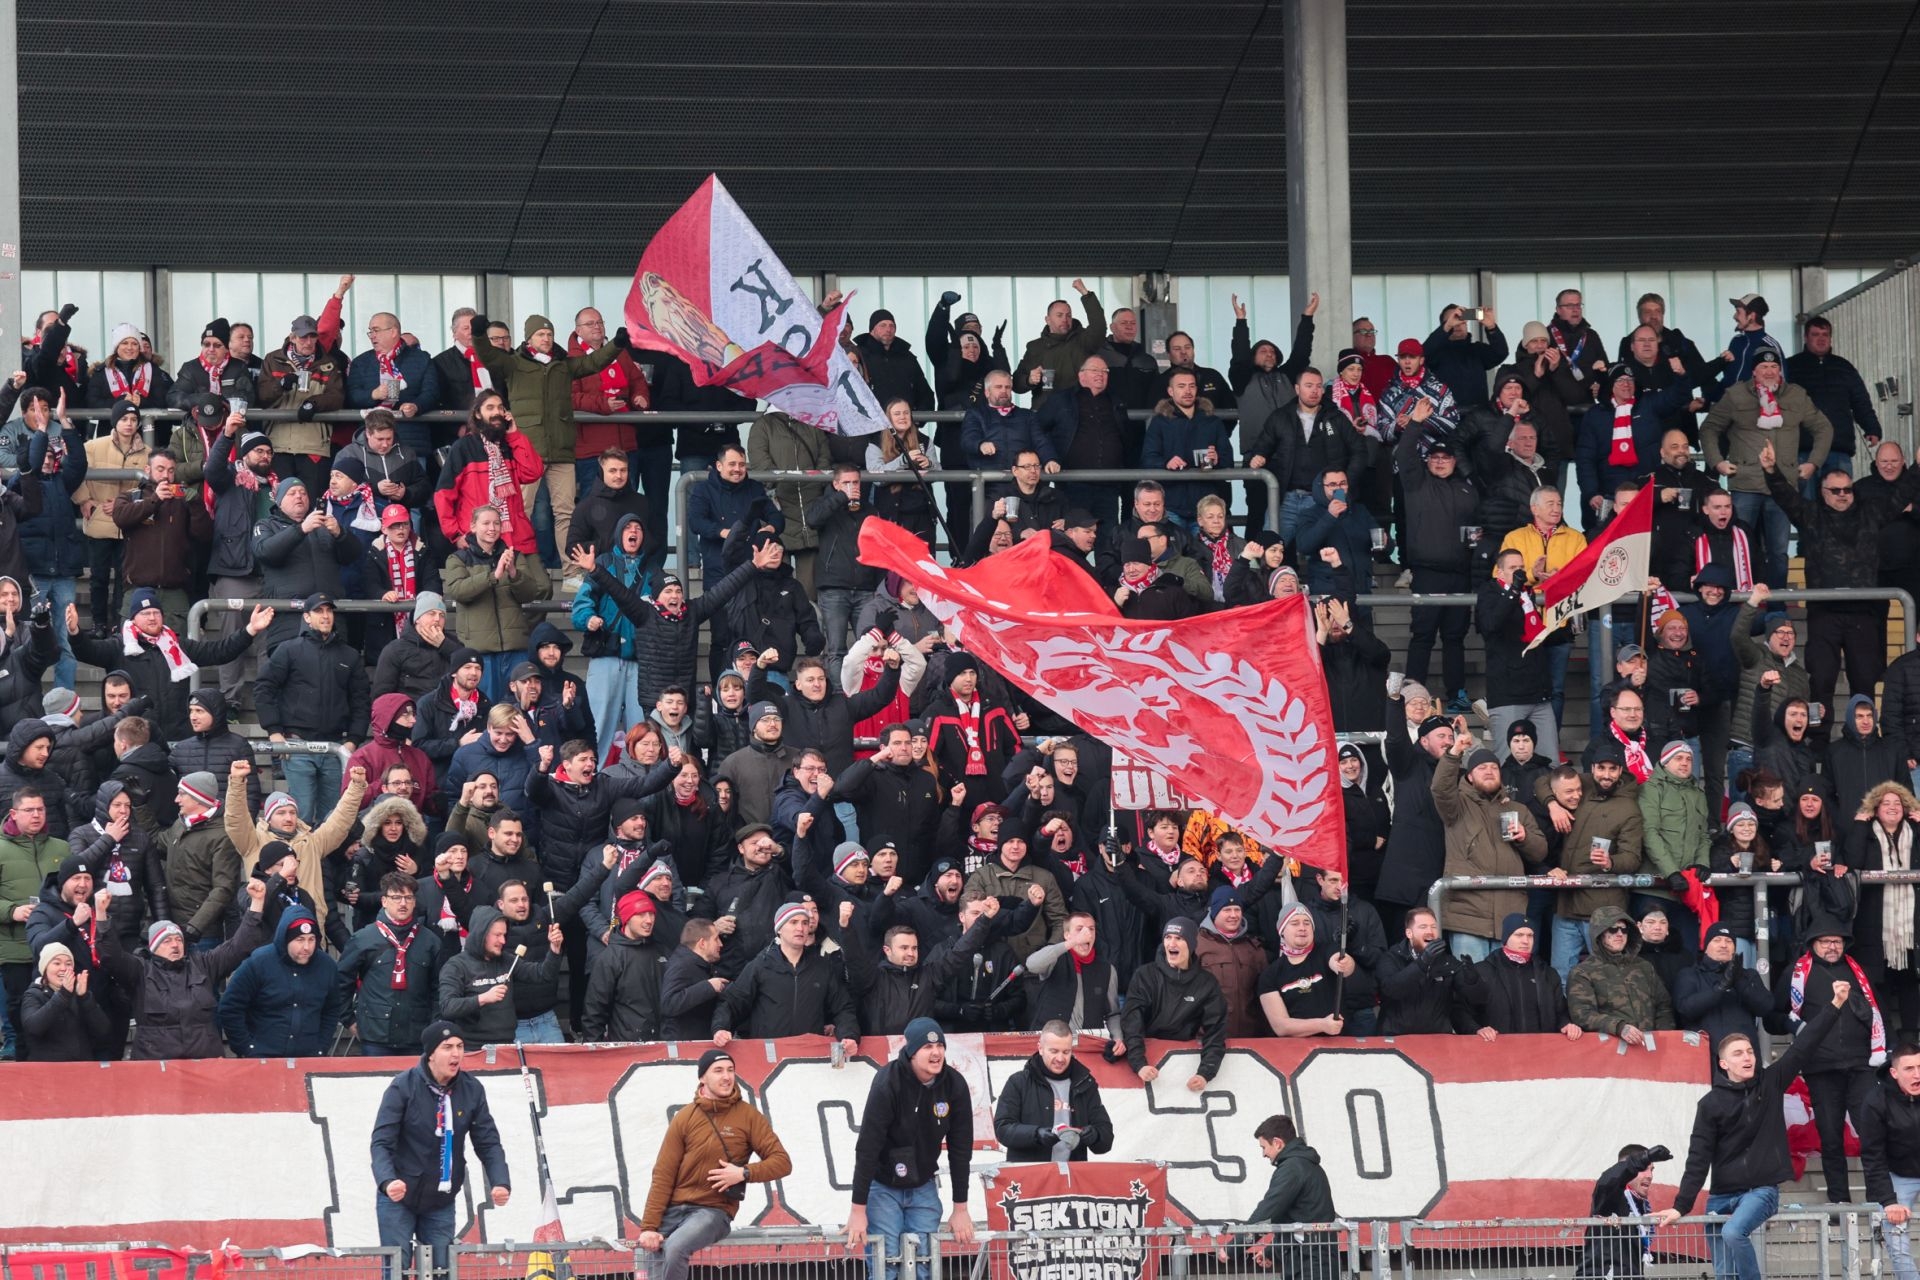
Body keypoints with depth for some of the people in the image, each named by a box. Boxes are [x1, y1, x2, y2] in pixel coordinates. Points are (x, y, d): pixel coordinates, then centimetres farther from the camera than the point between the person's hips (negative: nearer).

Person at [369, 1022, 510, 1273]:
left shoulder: (472, 1090, -2)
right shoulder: (403, 1087, -13)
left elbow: (488, 1143, 1)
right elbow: (382, 1142, -17)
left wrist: (500, 1183, -17)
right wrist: (387, 1181, -35)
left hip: (442, 1204, 3)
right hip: (399, 1199, -3)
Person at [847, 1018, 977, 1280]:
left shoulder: (955, 1085, -11)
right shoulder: (888, 1083, -24)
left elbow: (960, 1150, -4)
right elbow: (867, 1148, -22)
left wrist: (960, 1209, -1)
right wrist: (858, 1210, -21)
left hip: (923, 1187, 4)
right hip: (882, 1186, -4)